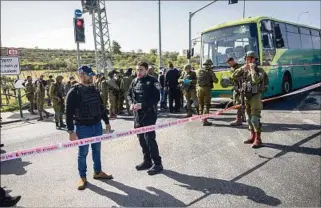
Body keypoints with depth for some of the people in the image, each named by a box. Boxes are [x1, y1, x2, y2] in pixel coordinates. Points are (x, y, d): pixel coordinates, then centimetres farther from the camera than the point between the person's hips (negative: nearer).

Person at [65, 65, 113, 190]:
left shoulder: (94, 90, 7)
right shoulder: (74, 92, -12)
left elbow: (101, 107, 15)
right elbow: (69, 113, -13)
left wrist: (106, 122, 16)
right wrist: (71, 131, -16)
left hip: (97, 125, 6)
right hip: (83, 127, -6)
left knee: (97, 150, 16)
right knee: (83, 153, 7)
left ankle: (98, 172, 33)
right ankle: (83, 177, 22)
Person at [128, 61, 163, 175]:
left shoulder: (152, 82, -11)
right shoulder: (134, 81, 9)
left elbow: (156, 98, -18)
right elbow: (129, 94, 16)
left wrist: (142, 105, -23)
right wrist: (131, 103, -4)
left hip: (149, 114, -7)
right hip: (137, 114, 7)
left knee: (149, 138, -7)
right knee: (141, 138, 14)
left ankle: (157, 163, 7)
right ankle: (147, 161, 29)